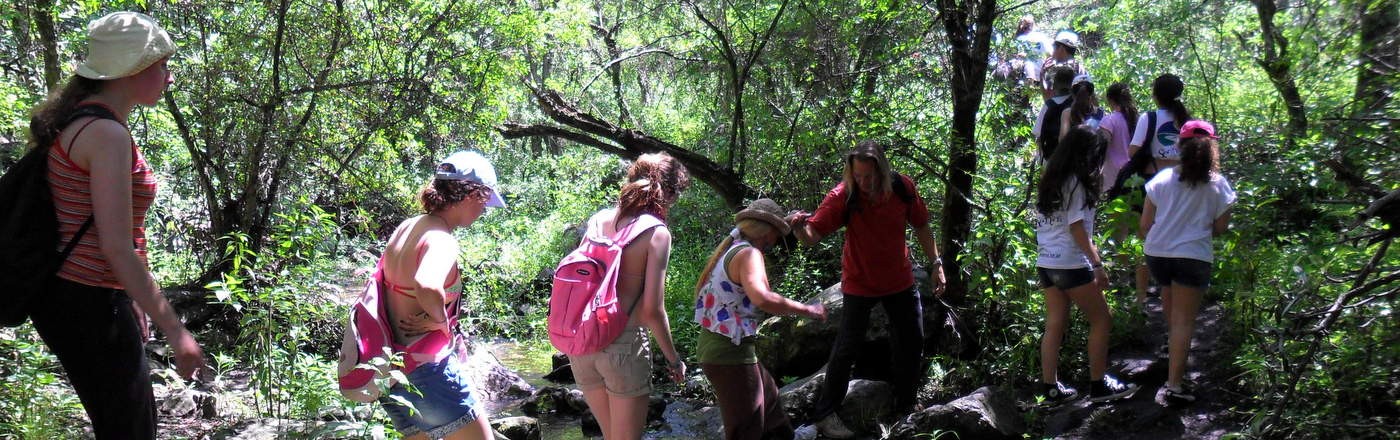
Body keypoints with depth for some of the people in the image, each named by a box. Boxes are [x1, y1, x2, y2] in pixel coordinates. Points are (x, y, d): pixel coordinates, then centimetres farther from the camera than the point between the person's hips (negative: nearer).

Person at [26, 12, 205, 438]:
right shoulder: (108, 134, -20)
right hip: (88, 305, -10)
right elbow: (118, 249, -24)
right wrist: (174, 330, -20)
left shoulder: (79, 120, 10)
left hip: (66, 294, 10)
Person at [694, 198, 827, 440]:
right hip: (731, 355, -10)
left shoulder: (728, 251, 14)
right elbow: (761, 298, -32)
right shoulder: (749, 254, -16)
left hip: (712, 345, 10)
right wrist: (807, 309, -24)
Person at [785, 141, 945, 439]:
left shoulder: (903, 188, -16)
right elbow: (812, 236, -31)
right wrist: (799, 225, -53)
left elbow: (921, 226, 1)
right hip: (860, 284, -4)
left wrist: (936, 263, -1)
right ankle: (825, 414, 11)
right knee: (847, 348, -2)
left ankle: (906, 404, 36)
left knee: (912, 342, 14)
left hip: (900, 280, 4)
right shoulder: (843, 196, -25)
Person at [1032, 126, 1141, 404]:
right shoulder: (1076, 183, -11)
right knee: (1101, 321, 3)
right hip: (1071, 264, -8)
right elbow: (1077, 228, -16)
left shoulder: (1049, 181, 12)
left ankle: (1051, 387, 8)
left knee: (1054, 325, 9)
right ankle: (1099, 385, 5)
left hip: (1045, 263, 8)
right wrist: (1097, 264, -16)